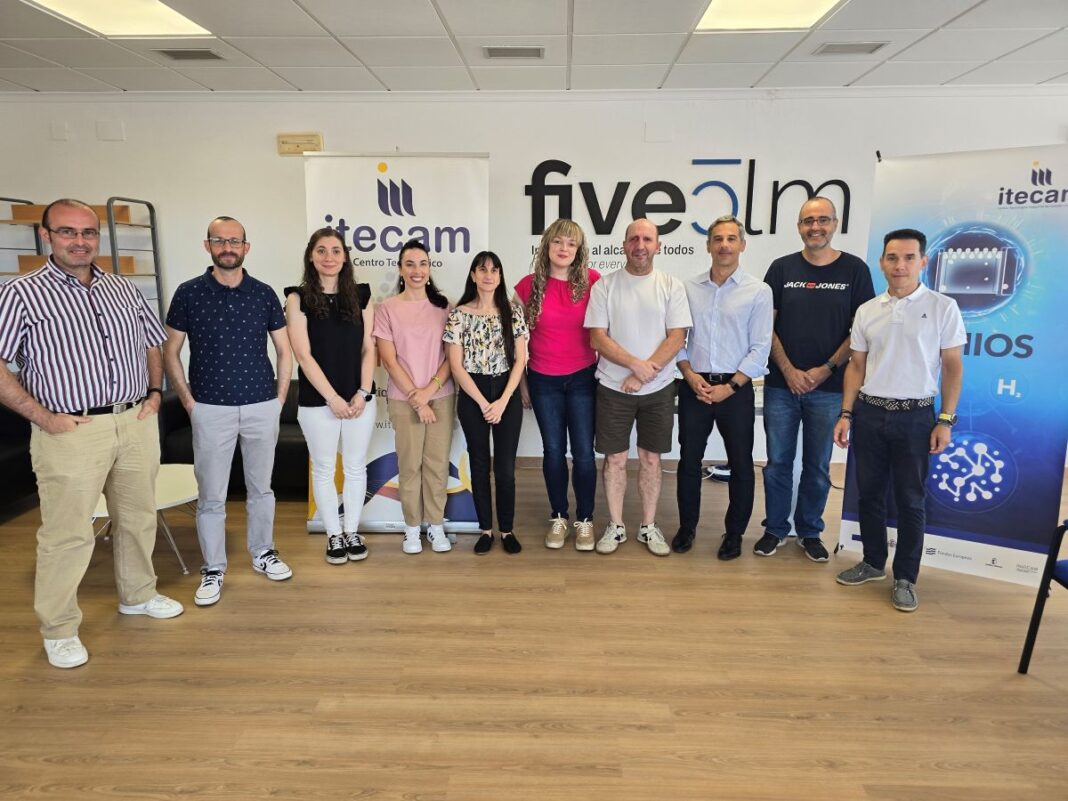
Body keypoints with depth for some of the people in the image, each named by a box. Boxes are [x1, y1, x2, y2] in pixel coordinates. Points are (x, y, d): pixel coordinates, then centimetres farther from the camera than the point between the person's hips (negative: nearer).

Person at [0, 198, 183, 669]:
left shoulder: (123, 290, 9)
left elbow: (152, 343, 21)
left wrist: (154, 392, 9)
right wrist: (42, 415, -14)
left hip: (136, 424, 5)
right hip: (71, 432, -5)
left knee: (139, 517, 17)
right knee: (67, 533, 2)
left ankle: (137, 594, 37)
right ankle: (59, 629, 20)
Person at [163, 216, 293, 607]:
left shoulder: (264, 294, 4)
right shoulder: (189, 293, 0)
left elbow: (284, 351, 10)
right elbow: (170, 353, 4)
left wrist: (279, 398, 4)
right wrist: (189, 401, -3)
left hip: (262, 406, 2)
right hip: (210, 409, -1)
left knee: (261, 487, 14)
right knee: (211, 496, 4)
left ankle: (263, 553, 30)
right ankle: (213, 570, 18)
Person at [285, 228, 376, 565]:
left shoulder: (361, 295, 4)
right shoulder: (299, 298, -4)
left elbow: (368, 348, 3)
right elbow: (304, 355, -10)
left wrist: (363, 393, -8)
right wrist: (333, 399, -14)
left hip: (359, 399, 2)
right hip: (317, 401, -2)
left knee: (356, 467, 12)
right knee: (324, 469, 9)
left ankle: (353, 531, 27)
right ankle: (334, 536, 24)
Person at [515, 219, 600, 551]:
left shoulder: (592, 281, -5)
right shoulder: (529, 285, -3)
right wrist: (521, 380, 5)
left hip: (583, 378, -1)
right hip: (543, 381, 1)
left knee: (584, 452, 3)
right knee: (553, 451, 10)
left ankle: (585, 520, 20)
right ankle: (558, 518, 25)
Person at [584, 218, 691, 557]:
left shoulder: (671, 286, -1)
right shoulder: (604, 285, -2)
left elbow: (676, 338, -7)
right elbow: (597, 338, -7)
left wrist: (644, 374, -15)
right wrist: (636, 364, -16)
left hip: (658, 389, 1)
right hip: (613, 387, 0)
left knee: (650, 457, 10)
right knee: (615, 458, 6)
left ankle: (649, 527, 23)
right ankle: (615, 526, 21)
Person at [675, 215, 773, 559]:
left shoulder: (758, 291, -2)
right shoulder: (689, 288, 5)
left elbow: (760, 348, -5)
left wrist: (729, 387, -12)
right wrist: (690, 375, -8)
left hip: (736, 389, -2)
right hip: (694, 387, 2)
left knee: (741, 464, 7)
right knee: (689, 460, 9)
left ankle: (734, 533, 23)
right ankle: (687, 527, 25)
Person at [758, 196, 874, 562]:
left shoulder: (854, 270, 1)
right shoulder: (782, 268, 3)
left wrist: (826, 369, -9)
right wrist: (789, 370, -8)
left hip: (828, 388, 0)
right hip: (781, 384, 1)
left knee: (818, 465, 10)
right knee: (778, 461, 8)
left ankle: (810, 532, 26)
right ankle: (775, 528, 23)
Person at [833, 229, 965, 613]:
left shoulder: (943, 307, -2)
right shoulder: (867, 311, 7)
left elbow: (953, 367, -2)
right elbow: (856, 366, 10)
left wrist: (946, 420, -8)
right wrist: (846, 414, 3)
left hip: (915, 415, -3)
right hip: (869, 413, 3)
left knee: (910, 500, 4)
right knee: (868, 494, 11)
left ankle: (905, 578, 16)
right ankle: (873, 561, 28)